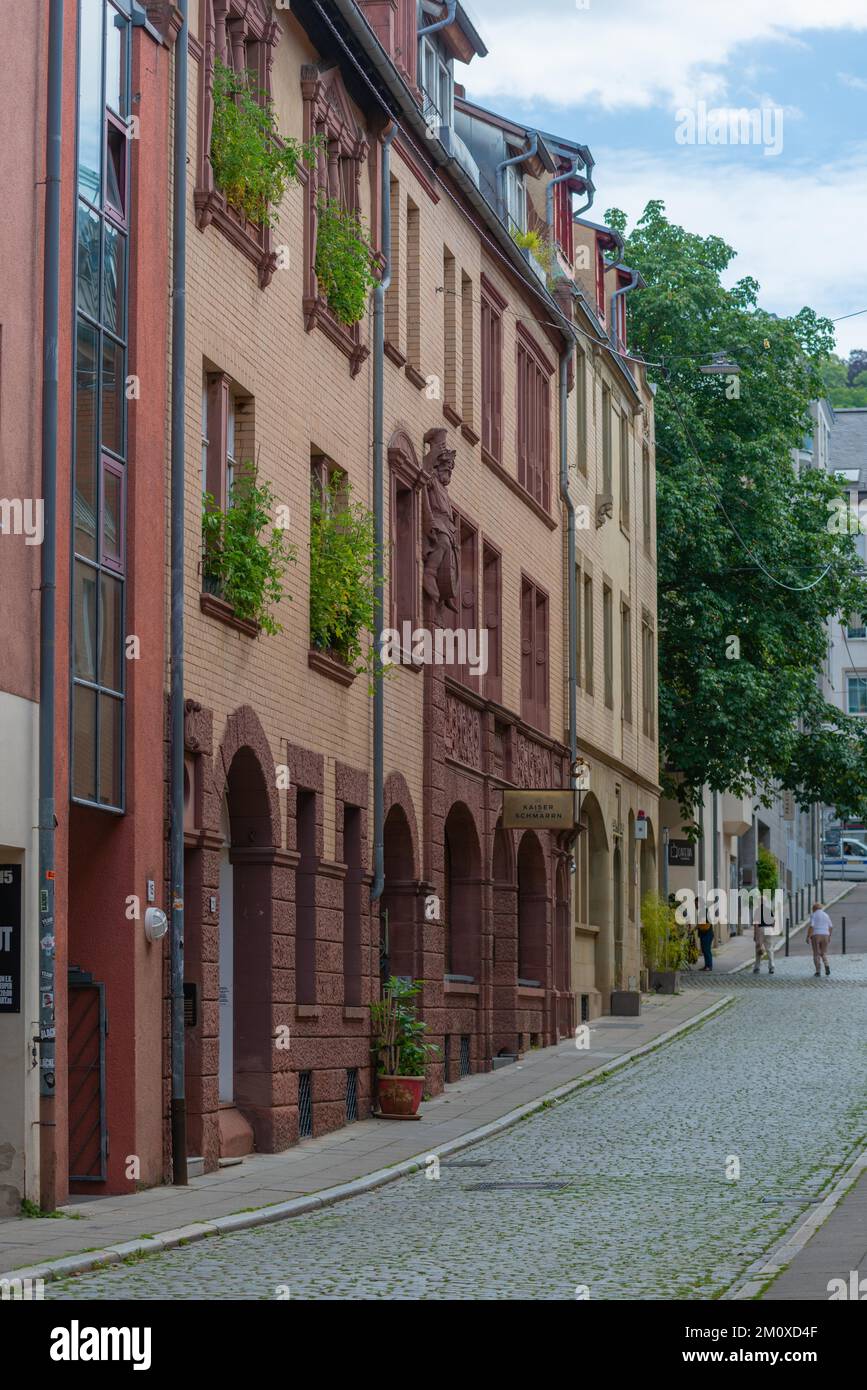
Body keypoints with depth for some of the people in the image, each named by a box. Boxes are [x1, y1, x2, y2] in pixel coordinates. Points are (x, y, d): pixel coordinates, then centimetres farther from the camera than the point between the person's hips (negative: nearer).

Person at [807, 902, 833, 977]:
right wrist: (829, 937, 21)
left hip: (815, 936, -3)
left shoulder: (814, 915, -5)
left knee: (816, 954, 6)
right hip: (824, 936, 3)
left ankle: (818, 971, 2)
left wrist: (808, 937, -11)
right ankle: (826, 966, -13)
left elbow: (811, 927, -14)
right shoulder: (826, 915, 9)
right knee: (824, 954, 13)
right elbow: (830, 927, 10)